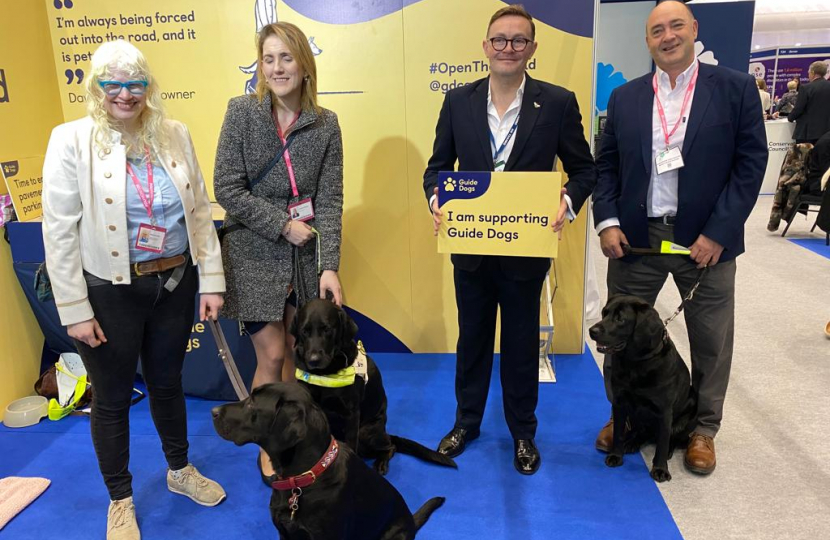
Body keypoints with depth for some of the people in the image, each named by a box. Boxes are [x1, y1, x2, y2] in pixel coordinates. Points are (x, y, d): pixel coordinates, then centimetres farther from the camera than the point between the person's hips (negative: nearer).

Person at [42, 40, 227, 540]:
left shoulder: (175, 134, 1)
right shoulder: (72, 140, -8)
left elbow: (200, 211, 4)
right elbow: (59, 231, -9)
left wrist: (211, 280, 1)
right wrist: (74, 309, -10)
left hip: (175, 284, 3)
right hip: (110, 293, -3)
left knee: (167, 382, 20)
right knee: (112, 399, 13)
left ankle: (180, 470, 43)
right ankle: (121, 500, 34)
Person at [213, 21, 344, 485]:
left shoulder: (326, 124, -1)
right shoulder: (242, 111, -7)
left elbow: (330, 199, -7)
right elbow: (227, 189, -10)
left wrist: (329, 266, -15)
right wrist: (283, 224, -16)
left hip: (302, 255, 3)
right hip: (254, 253, -2)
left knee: (297, 350, 10)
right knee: (272, 355, -1)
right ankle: (268, 446, 22)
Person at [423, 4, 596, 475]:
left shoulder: (558, 102, -5)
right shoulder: (458, 101, 0)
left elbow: (585, 169, 0)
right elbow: (438, 166, 5)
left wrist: (568, 202, -20)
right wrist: (436, 199, -15)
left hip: (527, 251, -1)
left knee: (522, 345, 14)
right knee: (472, 339, 17)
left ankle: (523, 432, 35)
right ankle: (466, 422, 37)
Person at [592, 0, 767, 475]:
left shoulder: (736, 88, 0)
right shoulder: (625, 97, 7)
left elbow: (751, 163, -4)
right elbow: (606, 165, 8)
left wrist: (718, 232, -12)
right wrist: (607, 221, -6)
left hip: (706, 237, -1)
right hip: (635, 236, 2)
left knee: (711, 342, 10)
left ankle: (703, 428, 30)